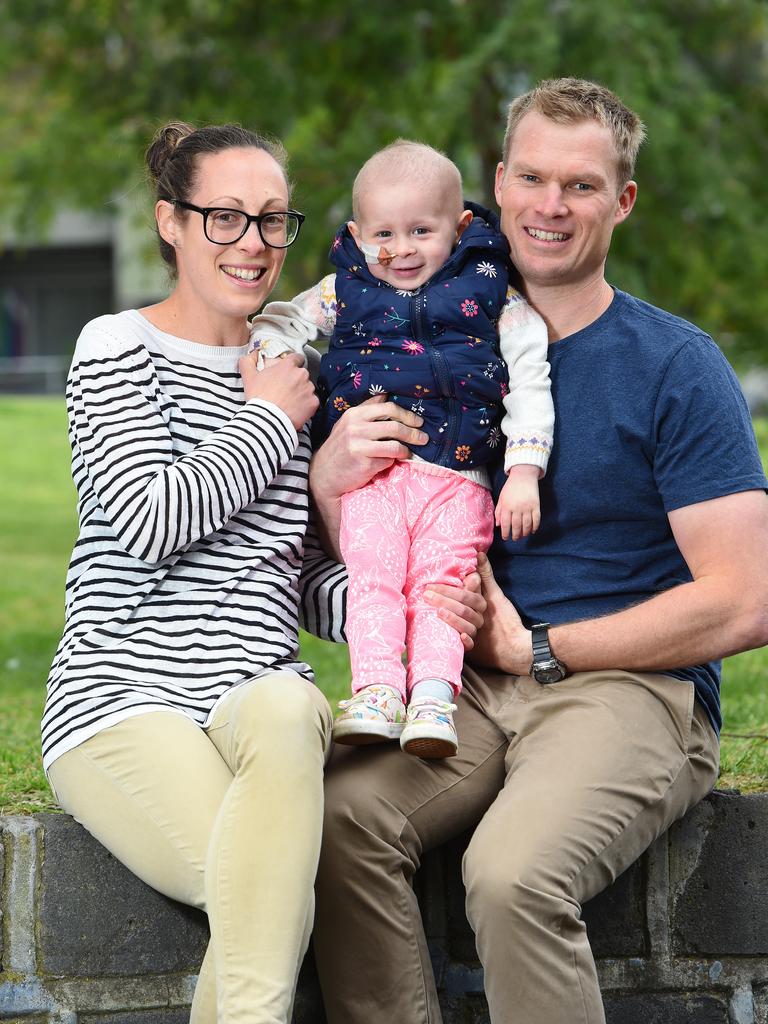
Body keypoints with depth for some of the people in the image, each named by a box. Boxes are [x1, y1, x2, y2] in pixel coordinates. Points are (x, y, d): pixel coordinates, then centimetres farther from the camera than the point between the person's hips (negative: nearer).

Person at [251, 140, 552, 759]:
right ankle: (377, 692, -22)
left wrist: (524, 473, -3)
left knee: (441, 579, -16)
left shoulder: (490, 291, 9)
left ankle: (433, 697, -26)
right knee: (373, 575, -16)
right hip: (370, 473, 1)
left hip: (457, 477, -1)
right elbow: (277, 320, 25)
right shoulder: (346, 289, 14)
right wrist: (272, 352, 0)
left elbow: (530, 381, 6)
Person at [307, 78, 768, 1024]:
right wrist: (330, 484, -3)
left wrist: (539, 649, -7)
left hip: (634, 690, -4)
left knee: (510, 873, -34)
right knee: (339, 815, -27)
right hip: (472, 691, 5)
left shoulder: (677, 368, -2)